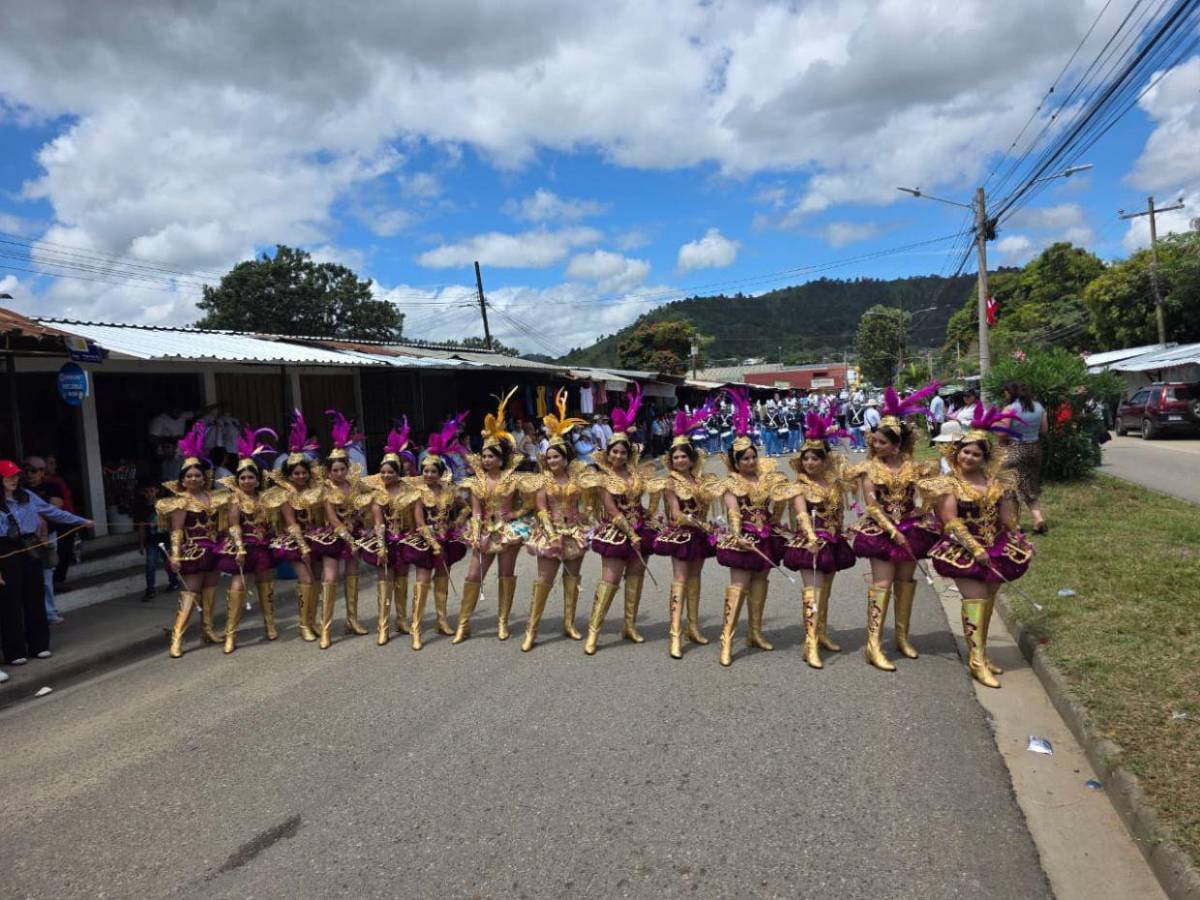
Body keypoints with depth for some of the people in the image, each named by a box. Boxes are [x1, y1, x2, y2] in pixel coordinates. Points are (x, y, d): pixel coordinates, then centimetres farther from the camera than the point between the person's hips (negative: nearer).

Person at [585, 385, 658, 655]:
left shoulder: (636, 471, 4)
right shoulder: (605, 477, -8)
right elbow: (612, 510, -14)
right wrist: (631, 533, -17)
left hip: (639, 527, 5)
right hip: (616, 531, -5)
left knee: (635, 576, 9)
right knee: (610, 580, -8)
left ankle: (630, 625, 21)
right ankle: (593, 630, -3)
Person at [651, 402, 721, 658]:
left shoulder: (702, 480, 7)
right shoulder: (670, 483, -7)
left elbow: (707, 504, 5)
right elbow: (677, 516, -14)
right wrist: (702, 524, -14)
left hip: (699, 535, 5)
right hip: (680, 535, -5)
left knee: (695, 579, 11)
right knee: (680, 581, -10)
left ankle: (693, 627, 22)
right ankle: (675, 634, -12)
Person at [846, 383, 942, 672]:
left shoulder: (913, 466, 1)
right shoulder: (870, 468, -5)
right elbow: (871, 506, -11)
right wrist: (893, 532, -18)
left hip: (911, 528, 3)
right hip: (881, 530, -3)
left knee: (905, 582, 12)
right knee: (882, 584, -8)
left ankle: (902, 637, 27)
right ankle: (873, 645, -8)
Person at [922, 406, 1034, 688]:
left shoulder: (995, 481, 7)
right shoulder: (948, 483, -6)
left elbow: (1006, 515, 12)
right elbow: (951, 522, -13)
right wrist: (976, 549, -17)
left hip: (995, 548, 5)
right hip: (965, 549, -5)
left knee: (988, 601, 10)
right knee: (975, 600, -11)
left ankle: (979, 652, 24)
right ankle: (976, 661, -7)